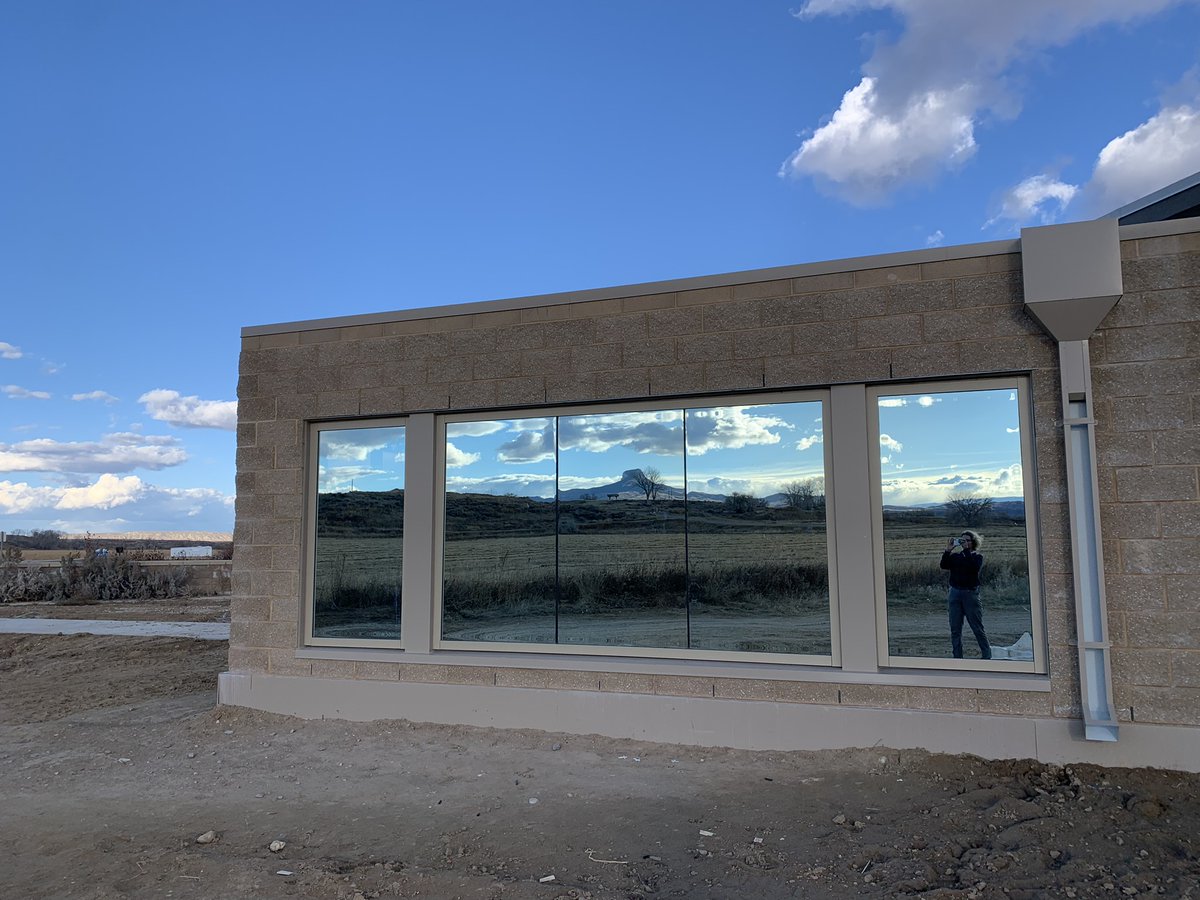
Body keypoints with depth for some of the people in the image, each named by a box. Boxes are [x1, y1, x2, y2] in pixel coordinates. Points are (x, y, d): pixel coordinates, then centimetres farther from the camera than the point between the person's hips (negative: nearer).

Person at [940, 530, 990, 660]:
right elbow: (944, 565, -5)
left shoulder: (977, 556, 4)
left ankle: (987, 656, 11)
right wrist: (948, 550, -12)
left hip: (970, 594, -3)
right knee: (955, 628, 5)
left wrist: (966, 550, -15)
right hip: (955, 593, 3)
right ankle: (957, 657, 12)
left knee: (978, 628, 0)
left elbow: (974, 567, -18)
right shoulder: (955, 555, 11)